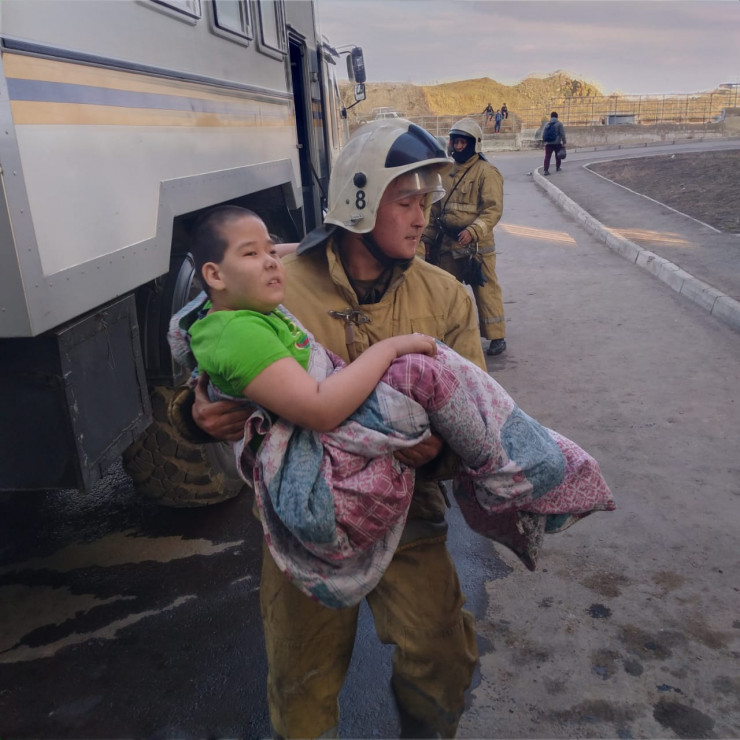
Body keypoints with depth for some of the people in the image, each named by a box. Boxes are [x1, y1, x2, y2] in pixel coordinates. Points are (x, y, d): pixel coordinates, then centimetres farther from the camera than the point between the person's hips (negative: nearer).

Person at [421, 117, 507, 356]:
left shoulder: (487, 172, -9)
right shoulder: (447, 172, 12)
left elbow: (493, 209, -16)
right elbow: (436, 207, 18)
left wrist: (473, 231, -29)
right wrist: (428, 238, 15)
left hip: (476, 246, -7)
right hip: (446, 245, 7)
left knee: (485, 290, -1)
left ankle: (496, 336, 11)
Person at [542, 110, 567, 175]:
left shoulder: (546, 124, 9)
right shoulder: (559, 124, -2)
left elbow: (543, 134, 11)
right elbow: (562, 134, -7)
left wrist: (545, 141, 21)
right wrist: (564, 142, -4)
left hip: (548, 143, 2)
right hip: (557, 143, -2)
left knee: (547, 157, -5)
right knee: (558, 156, 17)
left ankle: (545, 170, -18)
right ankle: (557, 168, 30)